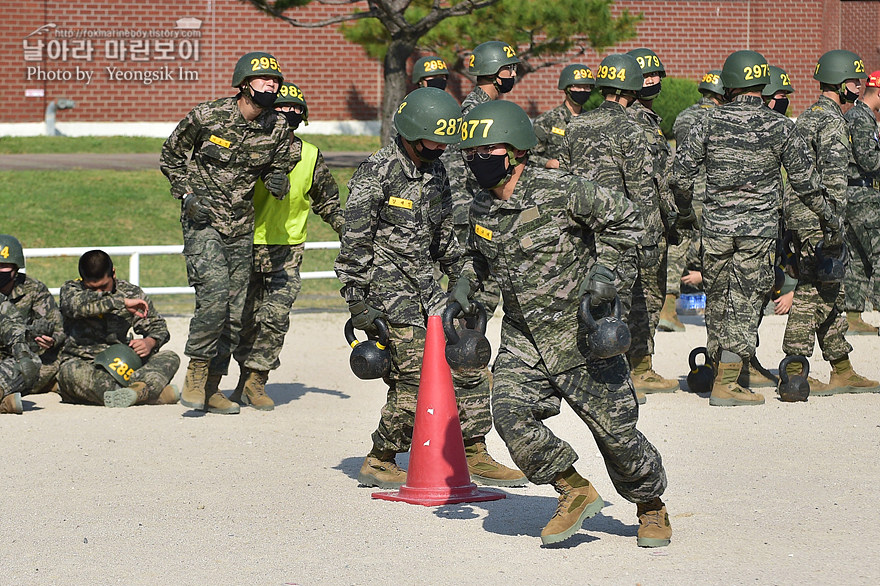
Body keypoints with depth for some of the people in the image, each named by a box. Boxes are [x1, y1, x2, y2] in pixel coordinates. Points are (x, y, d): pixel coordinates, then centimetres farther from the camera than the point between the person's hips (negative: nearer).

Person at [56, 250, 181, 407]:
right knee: (70, 372, -38)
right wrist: (123, 302, -26)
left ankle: (138, 390, -52)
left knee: (170, 358, -17)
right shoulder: (70, 290, 1)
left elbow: (157, 326, 12)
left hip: (119, 363, 3)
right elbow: (78, 305, -24)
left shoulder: (131, 293, 8)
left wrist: (150, 342, -13)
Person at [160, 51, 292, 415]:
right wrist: (187, 195, -7)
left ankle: (212, 388, 16)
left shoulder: (278, 128, 0)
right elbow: (170, 155, 4)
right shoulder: (208, 116, -10)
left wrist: (278, 182, -11)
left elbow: (278, 169, 13)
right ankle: (196, 375, -9)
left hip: (241, 227, 5)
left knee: (235, 311, 4)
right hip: (202, 220, -5)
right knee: (215, 291, -23)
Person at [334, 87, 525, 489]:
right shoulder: (377, 173, -13)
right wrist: (359, 303, -16)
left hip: (425, 285, 8)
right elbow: (355, 243, -14)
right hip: (386, 286, -8)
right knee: (414, 380, -13)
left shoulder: (435, 171, 11)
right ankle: (378, 463, 2)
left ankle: (475, 456, 12)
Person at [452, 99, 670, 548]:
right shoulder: (481, 208, 3)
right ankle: (576, 492, -2)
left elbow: (623, 217, -4)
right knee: (510, 412, -20)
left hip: (580, 337, -5)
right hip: (522, 339, 5)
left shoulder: (560, 192, -17)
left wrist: (603, 267, -14)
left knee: (615, 430, 2)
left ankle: (651, 506, 28)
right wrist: (465, 282, 8)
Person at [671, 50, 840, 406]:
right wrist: (828, 216, 13)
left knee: (718, 298, 14)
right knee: (744, 301, 0)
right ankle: (726, 384, -5)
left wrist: (685, 209, 16)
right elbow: (805, 180, 0)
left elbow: (681, 171, -2)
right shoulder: (778, 127, -4)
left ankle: (721, 371, 24)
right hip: (759, 227, -1)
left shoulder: (712, 121, -2)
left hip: (716, 225, 1)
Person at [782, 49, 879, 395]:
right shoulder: (832, 122, -14)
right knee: (813, 293, -7)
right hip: (818, 220, -10)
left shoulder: (807, 117, 17)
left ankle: (843, 371, 17)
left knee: (831, 295, 13)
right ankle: (794, 374, -6)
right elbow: (834, 177, -21)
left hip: (801, 214, 10)